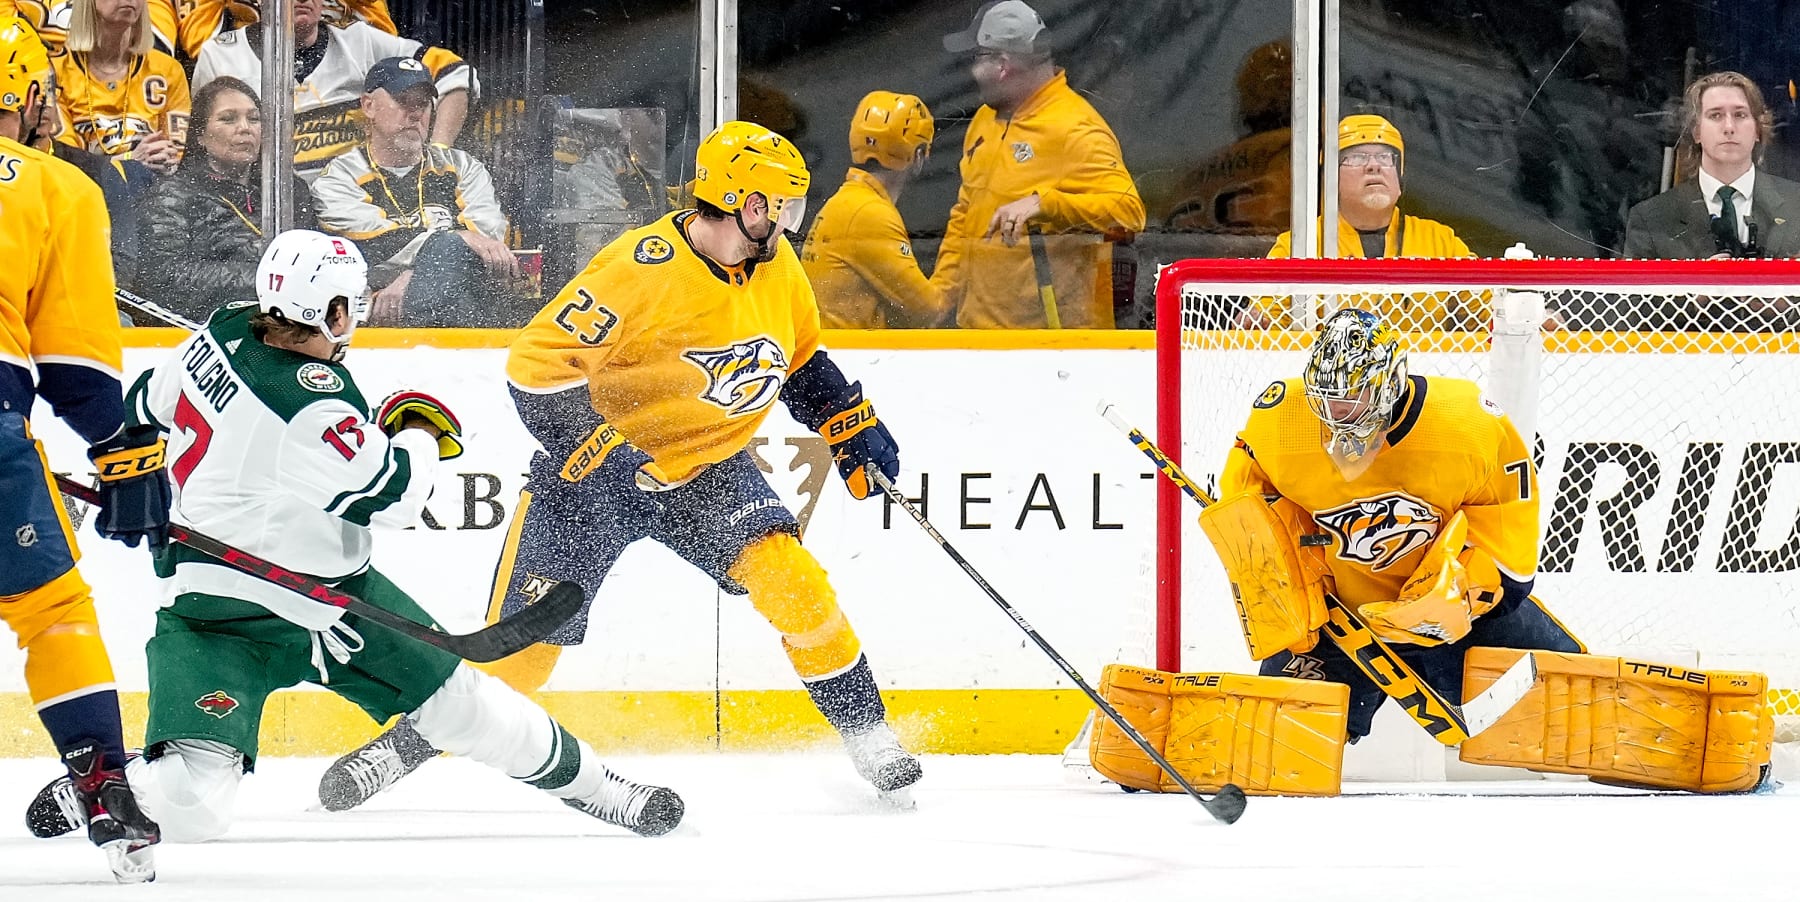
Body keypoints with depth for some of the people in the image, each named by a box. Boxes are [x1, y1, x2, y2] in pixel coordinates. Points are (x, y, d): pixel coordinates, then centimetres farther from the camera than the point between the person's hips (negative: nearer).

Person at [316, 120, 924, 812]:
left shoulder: (777, 268, -3)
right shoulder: (643, 269, -25)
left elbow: (802, 365, 18)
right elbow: (536, 365, -23)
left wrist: (854, 428, 10)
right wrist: (592, 448, -30)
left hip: (707, 468, 5)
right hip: (596, 468, -5)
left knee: (790, 577, -18)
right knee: (524, 643, -5)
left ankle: (868, 737, -5)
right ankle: (402, 746, 14)